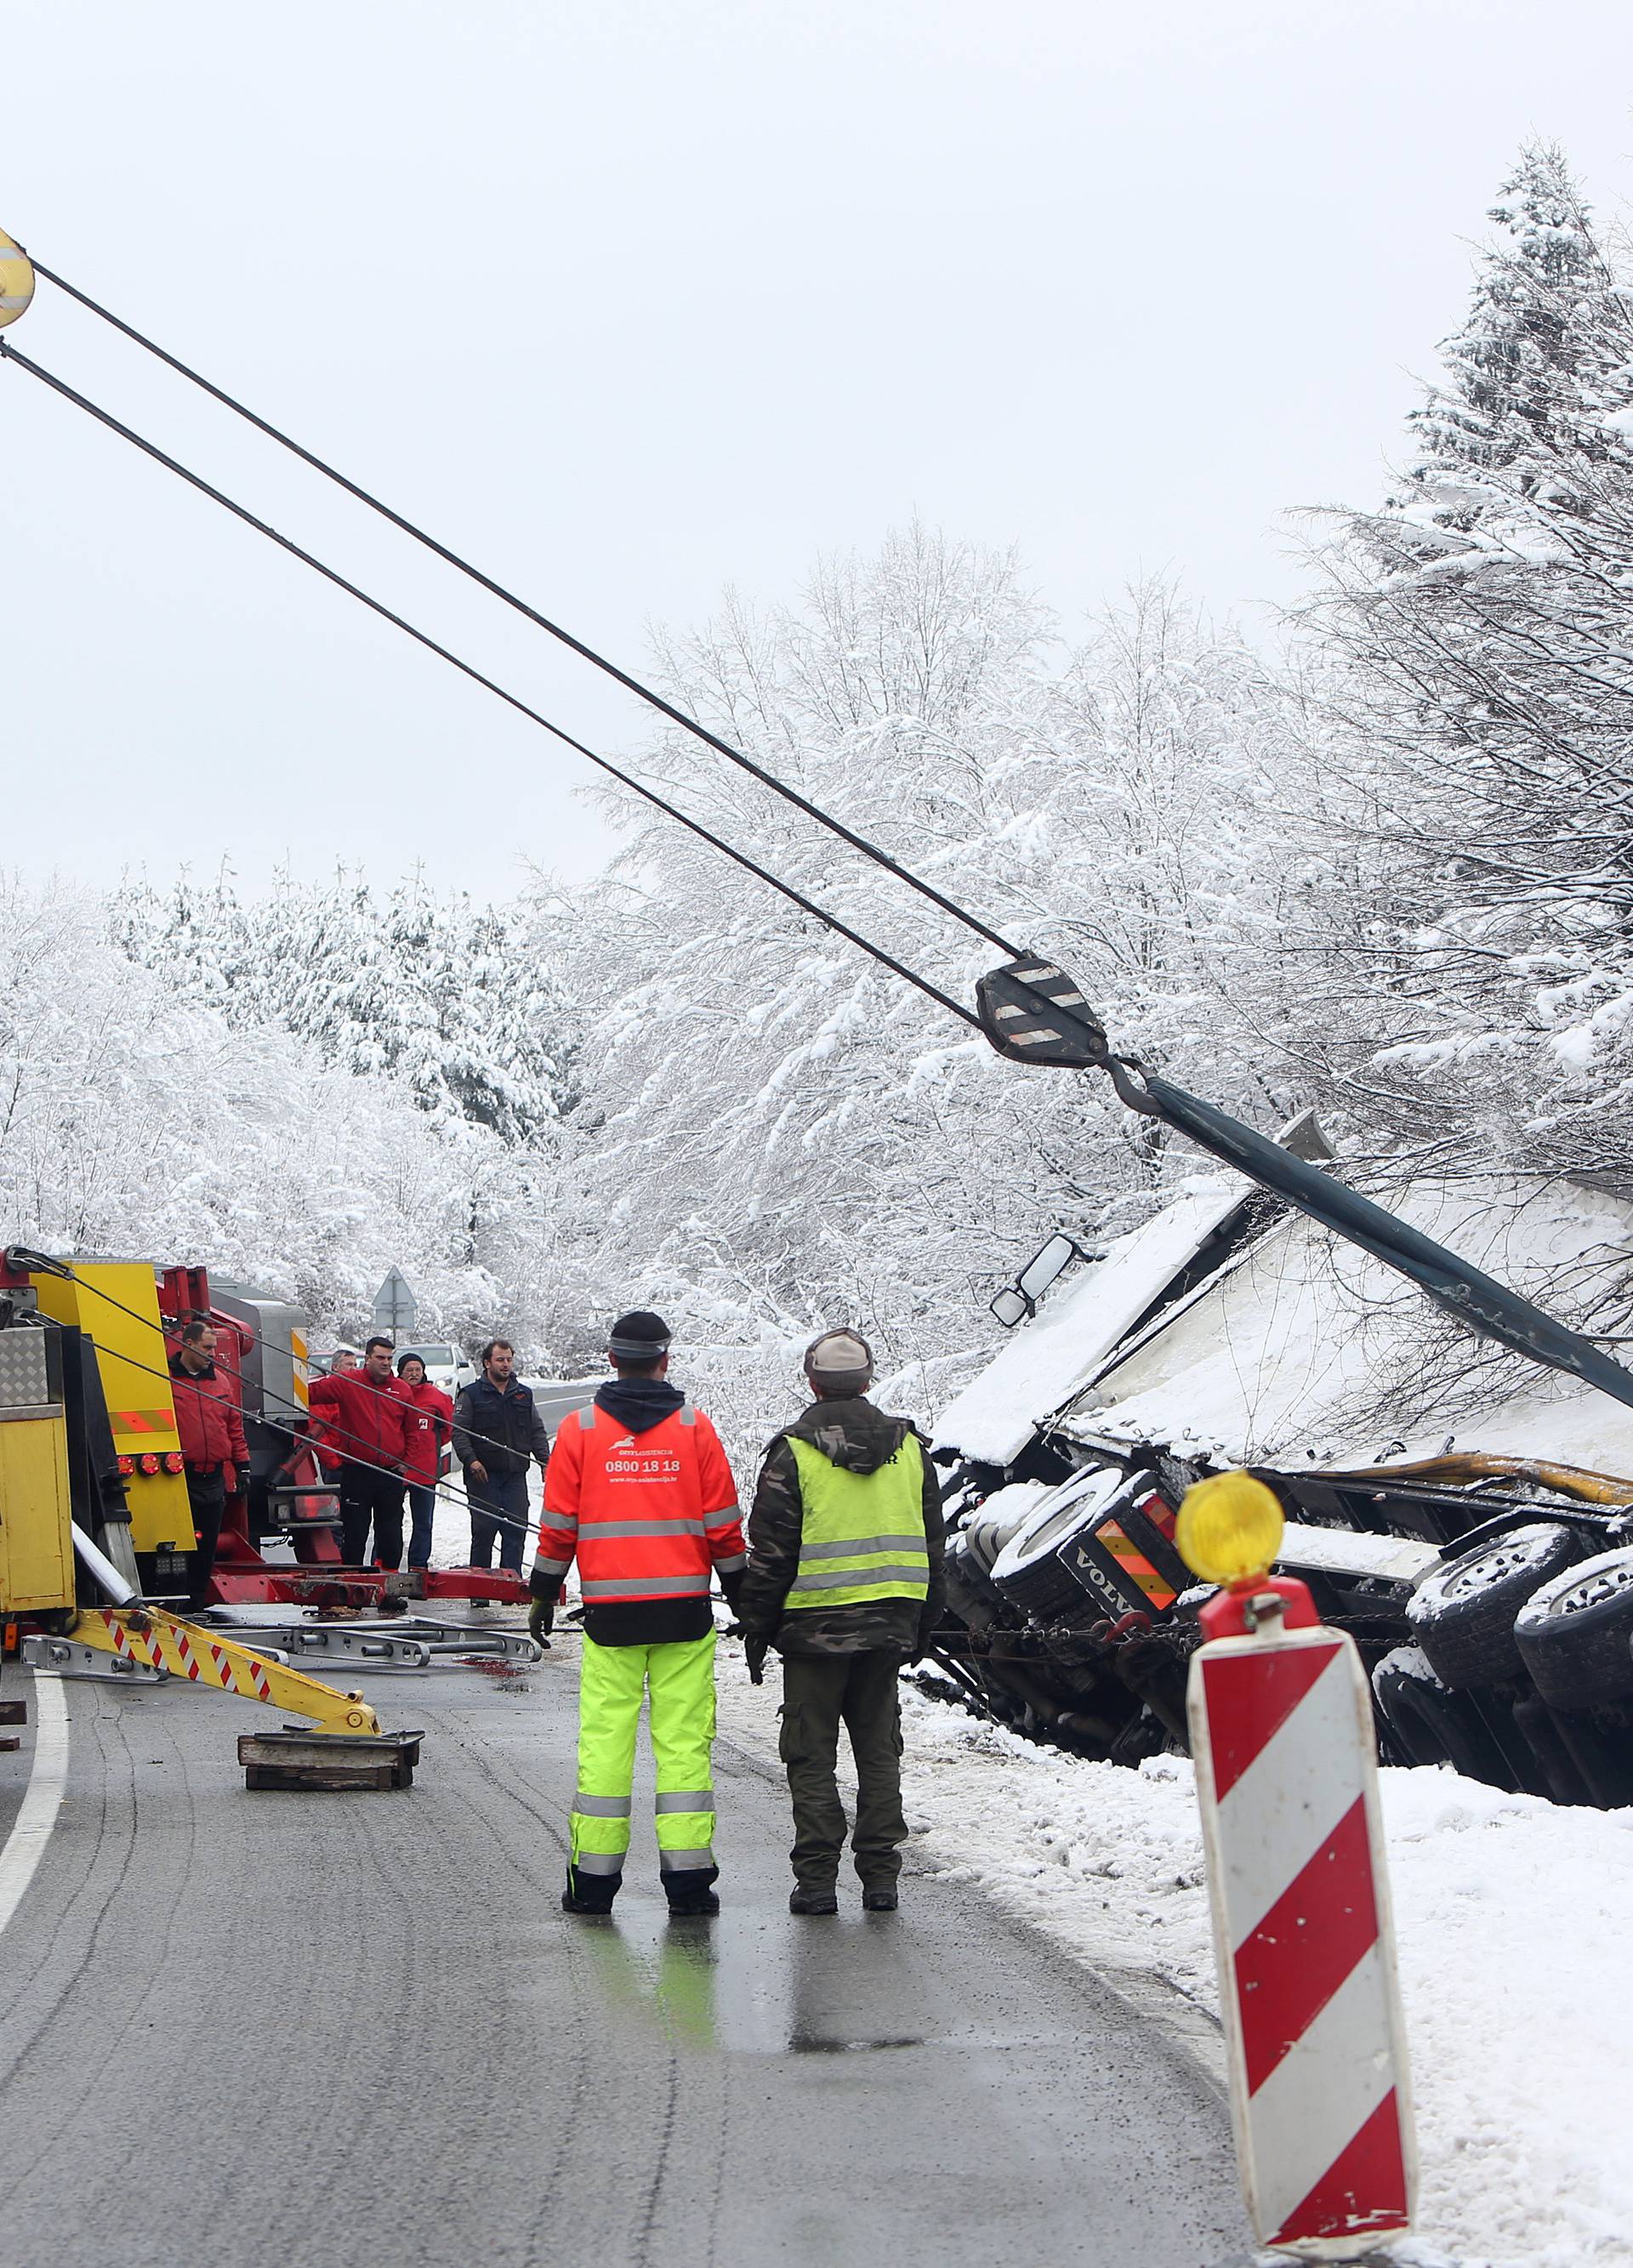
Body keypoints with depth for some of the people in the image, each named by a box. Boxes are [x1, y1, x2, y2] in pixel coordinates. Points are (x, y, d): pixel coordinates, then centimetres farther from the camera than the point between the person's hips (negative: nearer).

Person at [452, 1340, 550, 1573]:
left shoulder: (524, 1395, 14)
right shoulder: (471, 1395, 1)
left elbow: (537, 1431, 18)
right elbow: (459, 1432, -4)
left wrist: (545, 1461, 4)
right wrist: (471, 1460, -18)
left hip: (515, 1475, 4)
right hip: (483, 1474, -4)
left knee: (517, 1528, 0)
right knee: (484, 1528, -2)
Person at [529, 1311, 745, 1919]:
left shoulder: (580, 1429, 1)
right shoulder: (694, 1428, 1)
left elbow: (558, 1526, 3)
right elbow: (723, 1524, 3)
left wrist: (544, 1596, 14)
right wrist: (741, 1598, 13)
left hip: (609, 1611, 0)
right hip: (684, 1609, 0)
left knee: (605, 1738, 4)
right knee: (684, 1738, 2)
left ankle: (594, 1877, 5)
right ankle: (687, 1876, -1)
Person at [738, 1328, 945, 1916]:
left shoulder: (794, 1451, -7)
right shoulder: (909, 1448, 7)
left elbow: (771, 1551, -7)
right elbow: (932, 1546, 12)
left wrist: (757, 1629, 2)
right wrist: (921, 1627, 20)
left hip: (815, 1625, -4)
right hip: (889, 1624, 4)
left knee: (811, 1755, 3)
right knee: (879, 1750, 11)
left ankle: (817, 1878, 0)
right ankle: (880, 1875, 9)